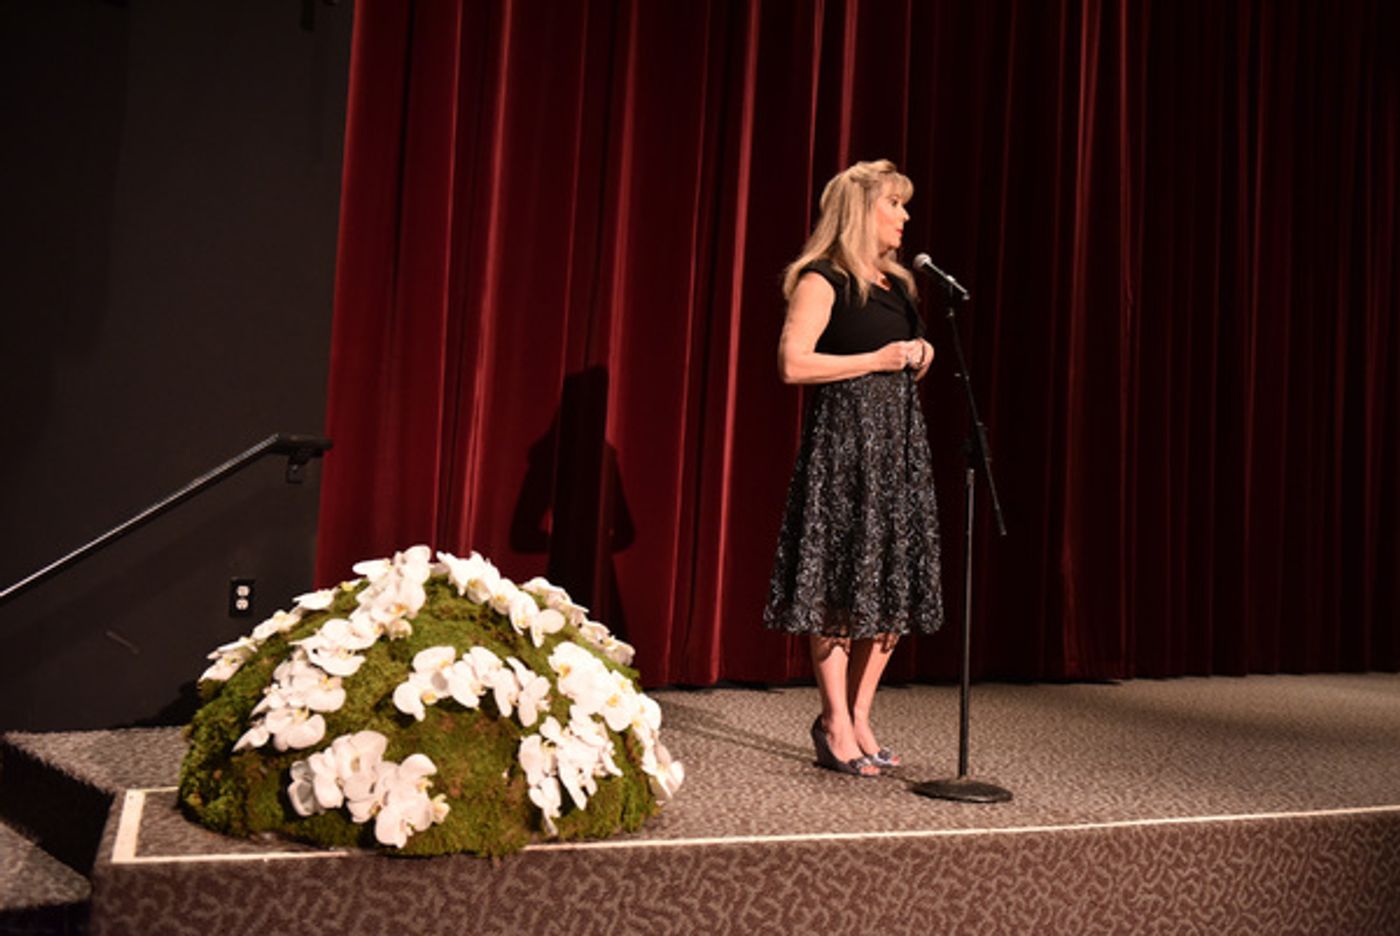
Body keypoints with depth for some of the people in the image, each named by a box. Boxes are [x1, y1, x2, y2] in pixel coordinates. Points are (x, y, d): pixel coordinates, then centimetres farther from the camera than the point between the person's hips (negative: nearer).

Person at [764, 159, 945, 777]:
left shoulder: (897, 284, 19)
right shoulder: (822, 280, -5)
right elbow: (793, 363, -16)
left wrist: (918, 360, 8)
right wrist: (878, 360, -13)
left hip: (899, 439, 8)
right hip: (842, 438, -8)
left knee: (893, 585, 6)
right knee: (838, 584, -5)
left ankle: (859, 715, 15)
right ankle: (835, 725, 4)